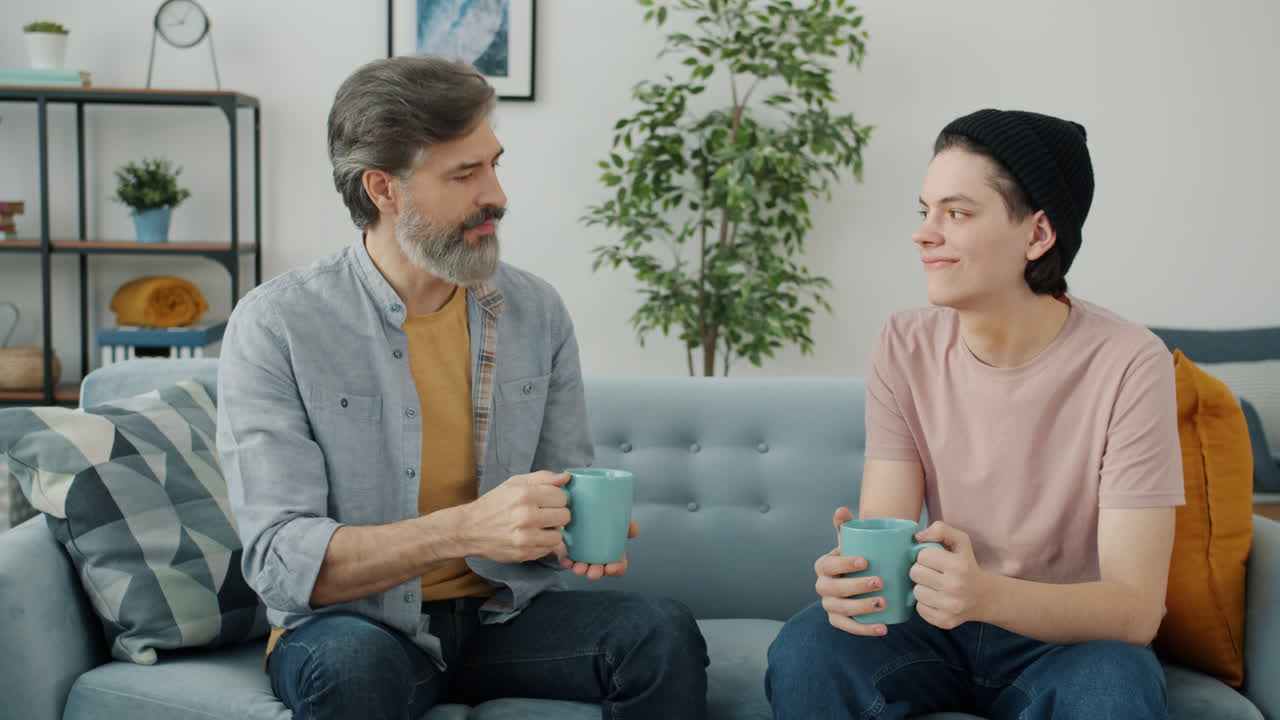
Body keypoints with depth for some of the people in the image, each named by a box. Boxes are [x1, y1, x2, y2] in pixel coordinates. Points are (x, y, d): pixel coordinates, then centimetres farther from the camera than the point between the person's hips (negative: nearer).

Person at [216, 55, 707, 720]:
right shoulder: (275, 327, -12)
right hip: (349, 623, -3)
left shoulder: (535, 311, 1)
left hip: (499, 615, 3)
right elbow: (279, 559, -19)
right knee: (351, 663, -36)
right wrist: (465, 529, -32)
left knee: (664, 635, -22)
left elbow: (566, 488, 9)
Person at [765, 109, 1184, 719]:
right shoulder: (905, 347, -5)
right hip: (939, 627, 3)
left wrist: (988, 595, -40)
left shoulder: (1129, 365, -17)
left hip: (1072, 636, -2)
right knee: (803, 651, -26)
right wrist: (852, 574, -35)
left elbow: (1134, 608, -20)